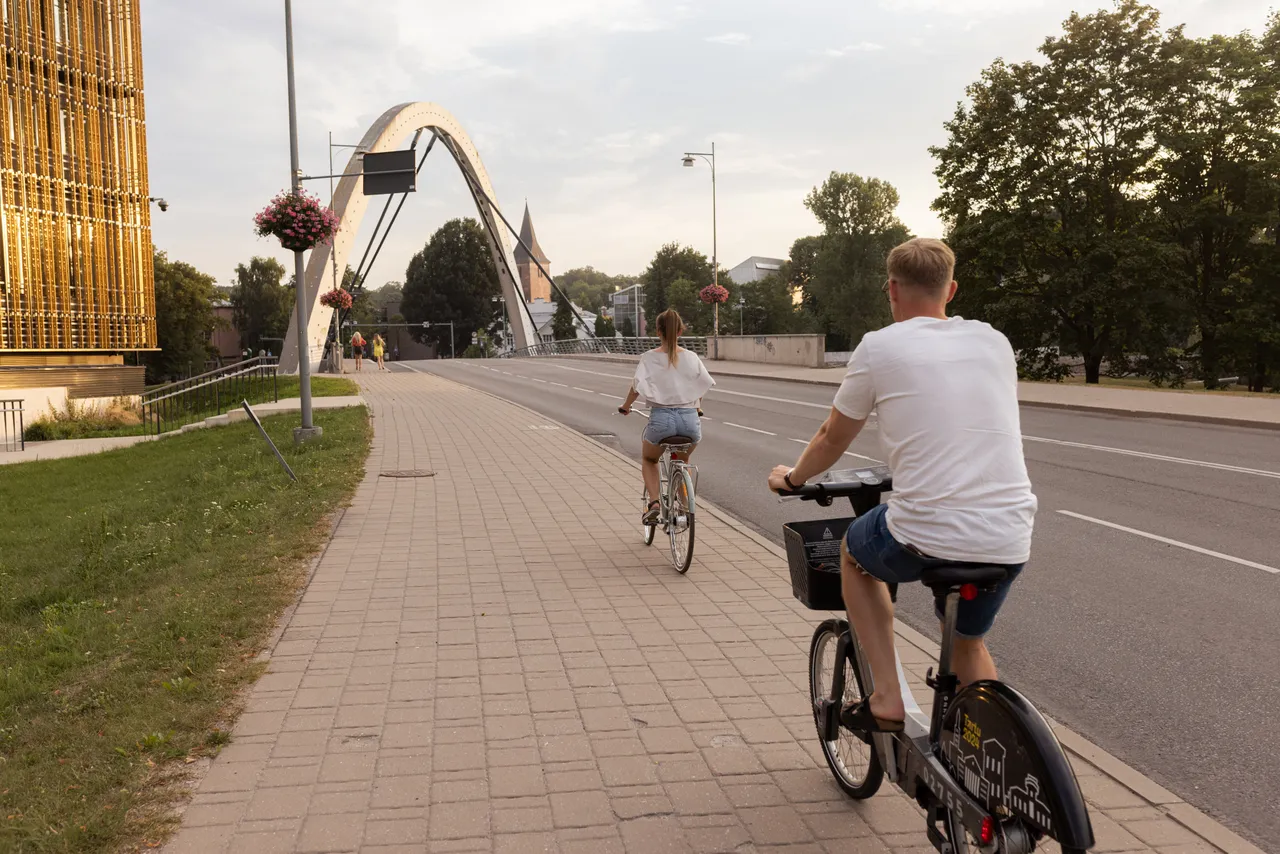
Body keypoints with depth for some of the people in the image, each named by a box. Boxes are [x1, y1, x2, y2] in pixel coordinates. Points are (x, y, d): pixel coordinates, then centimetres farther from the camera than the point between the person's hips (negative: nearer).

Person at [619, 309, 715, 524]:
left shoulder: (650, 358, -2)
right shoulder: (691, 357, 6)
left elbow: (637, 386, -9)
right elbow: (704, 385, 10)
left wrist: (625, 406, 10)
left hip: (662, 418, -2)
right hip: (690, 418, 2)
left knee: (648, 459, 27)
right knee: (682, 461, 32)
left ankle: (654, 502, 7)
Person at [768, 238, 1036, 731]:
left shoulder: (880, 346, -1)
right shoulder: (994, 342, 11)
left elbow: (833, 439, 11)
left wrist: (791, 478, 31)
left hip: (926, 536, -4)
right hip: (1010, 541, 5)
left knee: (853, 552, 28)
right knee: (968, 640, 31)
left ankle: (886, 699, 20)